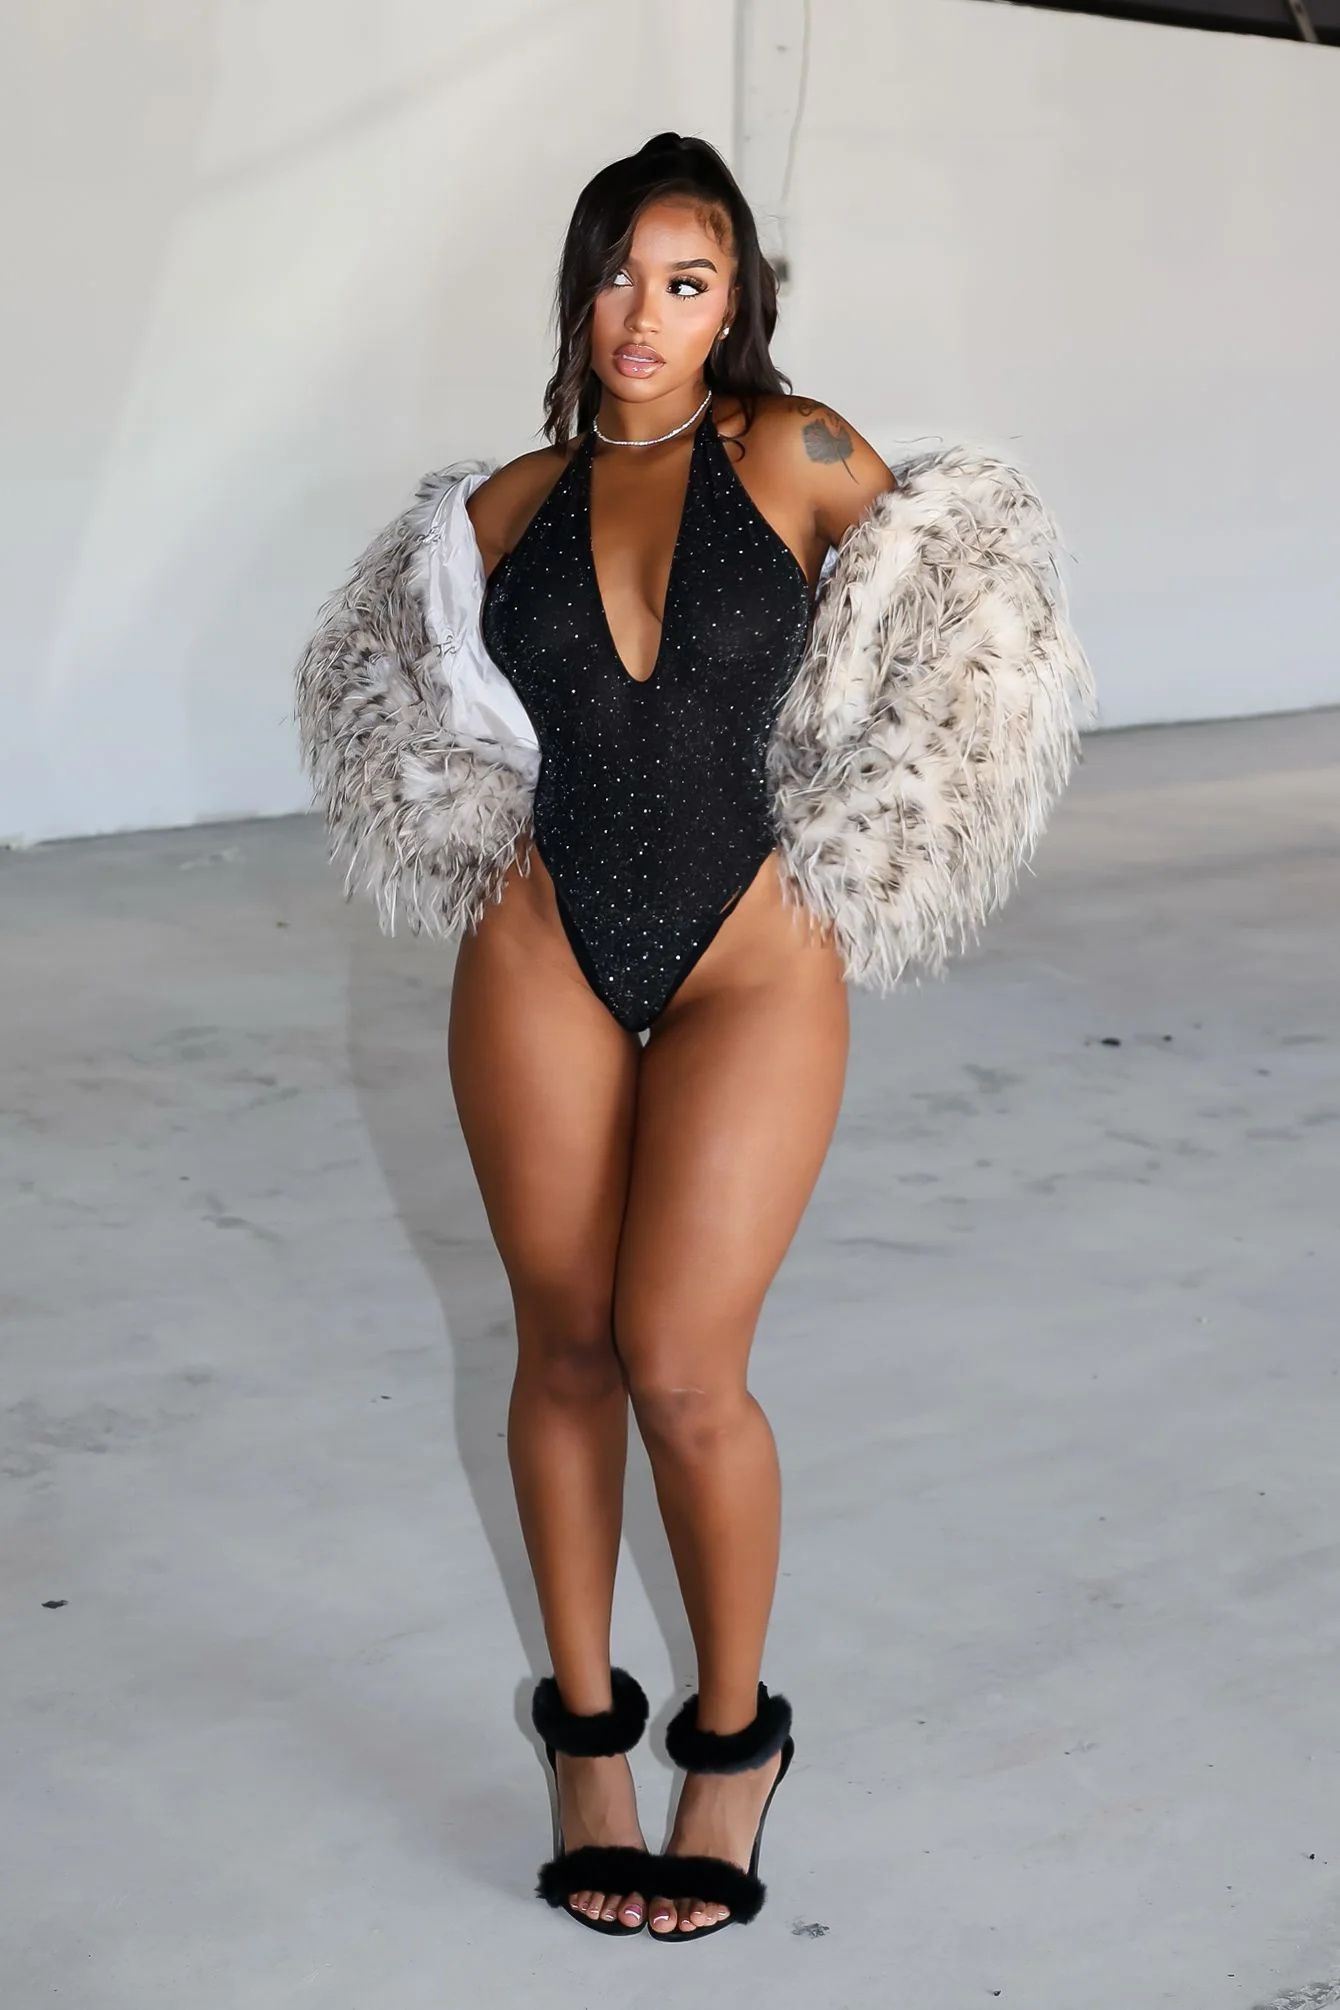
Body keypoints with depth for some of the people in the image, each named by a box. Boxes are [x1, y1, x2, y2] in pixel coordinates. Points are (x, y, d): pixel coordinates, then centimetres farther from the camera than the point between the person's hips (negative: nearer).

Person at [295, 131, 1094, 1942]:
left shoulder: (797, 454, -2)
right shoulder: (512, 505, 7)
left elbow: (947, 614, 10)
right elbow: (393, 671, 23)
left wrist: (839, 863, 7)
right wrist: (506, 847, 9)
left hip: (750, 967, -3)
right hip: (545, 958, 3)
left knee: (682, 1365, -8)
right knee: (565, 1348, 8)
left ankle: (736, 1737, 15)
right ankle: (589, 1730, 25)